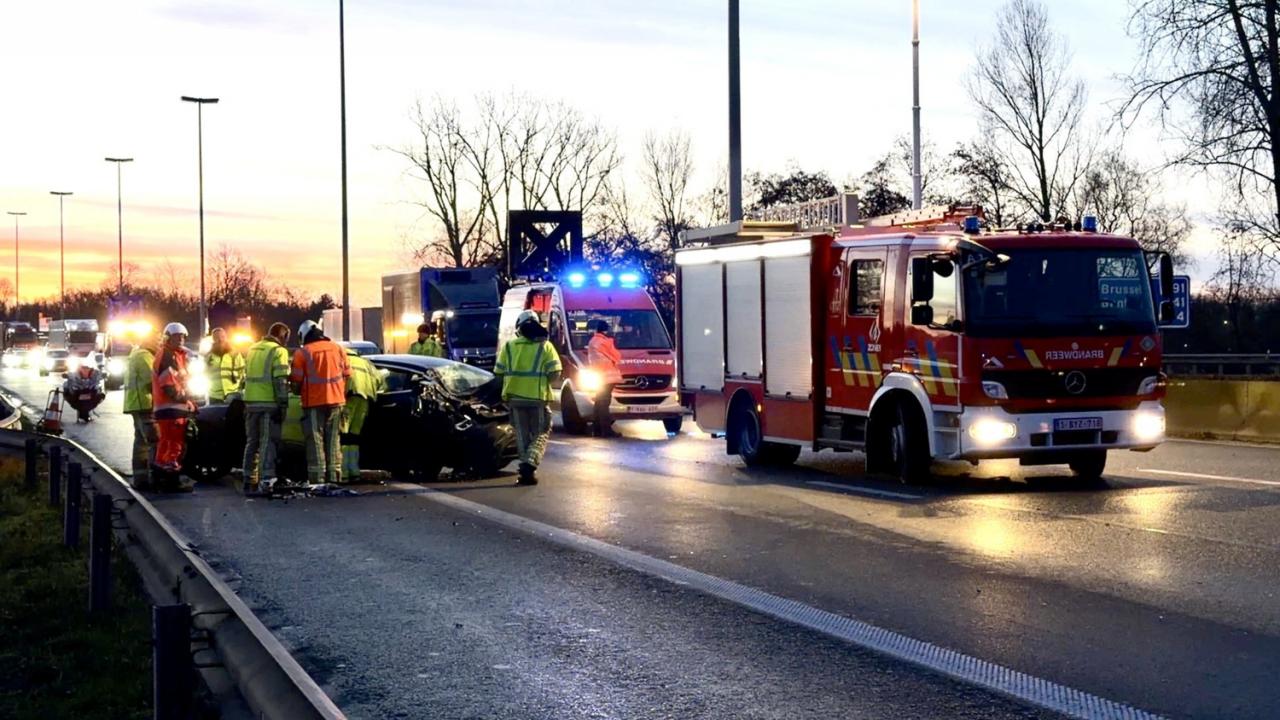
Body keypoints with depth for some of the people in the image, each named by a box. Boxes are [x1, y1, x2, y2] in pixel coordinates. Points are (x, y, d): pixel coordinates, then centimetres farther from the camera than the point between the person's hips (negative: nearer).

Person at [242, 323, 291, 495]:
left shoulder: (253, 349, 19)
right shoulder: (278, 351, -6)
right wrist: (282, 405, -15)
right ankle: (266, 481, -13)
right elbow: (281, 381, -14)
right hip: (269, 404, -7)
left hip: (251, 403, 7)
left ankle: (249, 481, 15)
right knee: (268, 443, -7)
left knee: (252, 442, 13)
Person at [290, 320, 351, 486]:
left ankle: (317, 478, -4)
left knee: (315, 441, 1)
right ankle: (333, 476, 11)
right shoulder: (337, 348, 7)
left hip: (313, 402, -3)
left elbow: (296, 379, -5)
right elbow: (347, 374, 9)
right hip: (336, 400, 3)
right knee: (333, 440, 11)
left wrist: (300, 391, 15)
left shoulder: (302, 352, -5)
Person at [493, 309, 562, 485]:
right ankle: (530, 463, -16)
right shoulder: (545, 346, -2)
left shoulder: (509, 346, 4)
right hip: (538, 398, -2)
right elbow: (555, 373, -8)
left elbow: (499, 372, 3)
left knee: (522, 436, 13)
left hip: (515, 397, 2)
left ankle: (526, 468, 9)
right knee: (540, 435, 6)